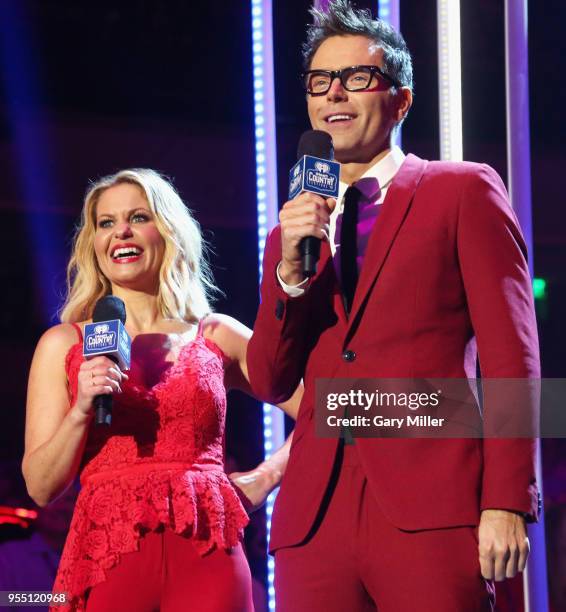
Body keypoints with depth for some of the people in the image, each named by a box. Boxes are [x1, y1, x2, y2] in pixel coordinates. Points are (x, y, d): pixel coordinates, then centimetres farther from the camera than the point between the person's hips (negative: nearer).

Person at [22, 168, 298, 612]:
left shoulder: (218, 336, 10)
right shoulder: (63, 345, 9)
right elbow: (41, 488, 5)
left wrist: (263, 479, 3)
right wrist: (81, 411, -8)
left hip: (207, 557, 0)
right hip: (107, 556, 0)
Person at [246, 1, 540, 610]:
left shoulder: (464, 191, 6)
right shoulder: (293, 229, 20)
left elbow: (510, 356, -1)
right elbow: (270, 382, 13)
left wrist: (506, 504, -11)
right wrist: (289, 270, -3)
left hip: (431, 511, -4)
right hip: (316, 516, 4)